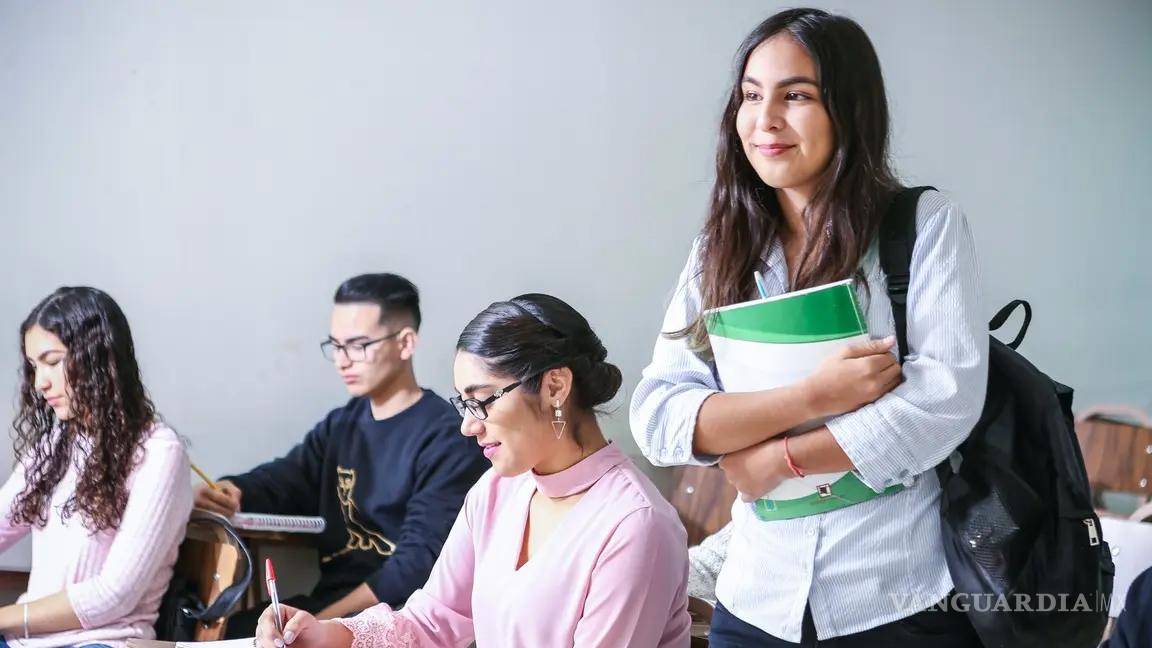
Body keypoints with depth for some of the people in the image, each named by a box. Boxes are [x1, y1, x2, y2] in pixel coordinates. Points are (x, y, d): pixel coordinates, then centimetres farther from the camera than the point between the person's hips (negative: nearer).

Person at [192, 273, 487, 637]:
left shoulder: (447, 440, -10)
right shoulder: (340, 426, 16)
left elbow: (421, 560, -18)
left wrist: (324, 622, -22)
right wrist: (228, 493, -19)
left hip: (401, 613, -7)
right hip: (329, 601, 7)